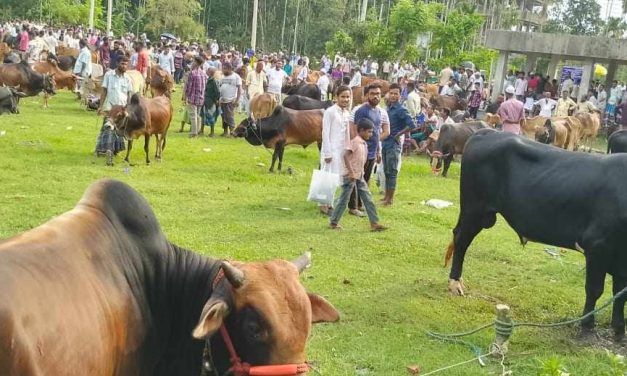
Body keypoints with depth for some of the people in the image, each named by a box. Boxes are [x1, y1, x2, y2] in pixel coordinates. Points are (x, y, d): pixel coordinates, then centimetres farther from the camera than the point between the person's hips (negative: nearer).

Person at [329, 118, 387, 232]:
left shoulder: (364, 144, 12)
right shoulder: (355, 141, -15)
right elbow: (346, 156, -23)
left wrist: (361, 173, 15)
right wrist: (351, 173, -25)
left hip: (360, 177, 9)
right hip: (350, 176, -8)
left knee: (368, 199, 4)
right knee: (343, 200, 1)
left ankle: (374, 223, 6)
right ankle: (333, 223, 12)